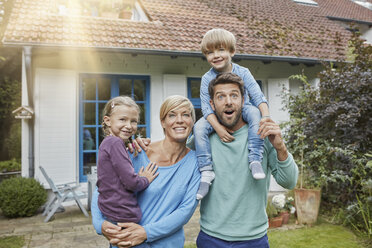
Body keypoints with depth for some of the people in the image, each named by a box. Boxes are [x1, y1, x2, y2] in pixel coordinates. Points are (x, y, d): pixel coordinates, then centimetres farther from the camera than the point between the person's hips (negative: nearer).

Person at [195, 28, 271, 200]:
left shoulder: (242, 72, -8)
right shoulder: (207, 78, -9)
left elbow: (257, 96, -12)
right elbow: (206, 107, -14)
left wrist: (266, 116, -30)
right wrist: (218, 127, -29)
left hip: (242, 109, 0)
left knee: (255, 114, -34)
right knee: (199, 128, -27)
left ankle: (255, 160, -32)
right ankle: (206, 172, -22)